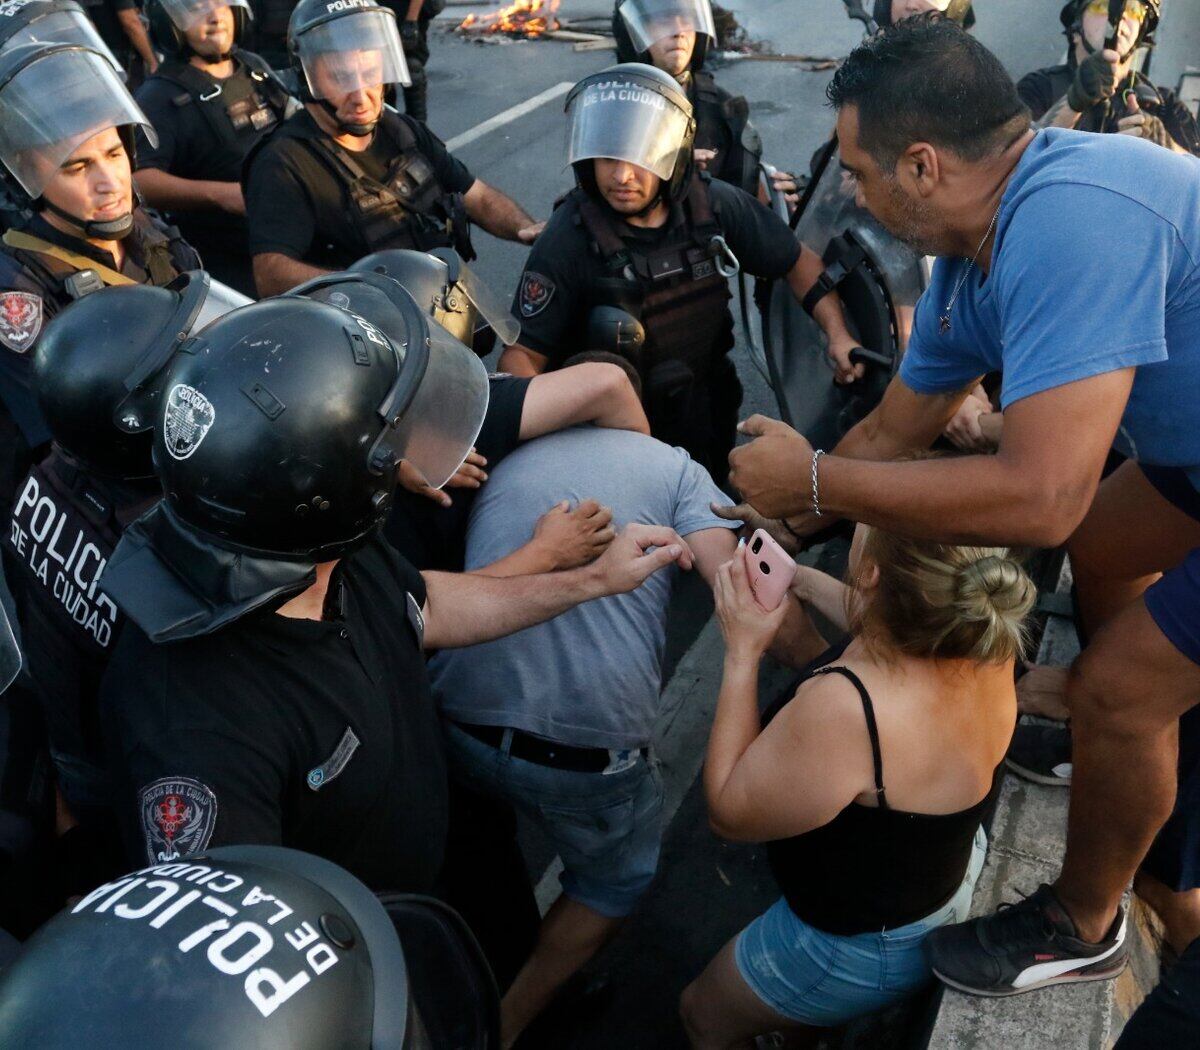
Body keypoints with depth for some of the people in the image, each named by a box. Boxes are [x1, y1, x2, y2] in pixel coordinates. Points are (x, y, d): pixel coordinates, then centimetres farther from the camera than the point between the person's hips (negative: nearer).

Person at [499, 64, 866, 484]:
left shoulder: (715, 206, -12)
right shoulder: (569, 238, -21)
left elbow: (797, 261, 1)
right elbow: (524, 353, -21)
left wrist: (839, 336, -12)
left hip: (705, 418, 4)